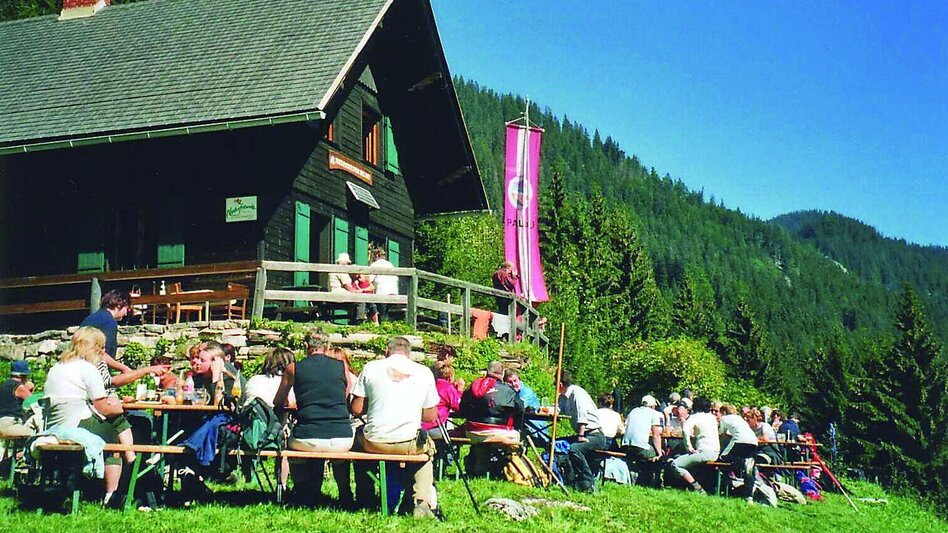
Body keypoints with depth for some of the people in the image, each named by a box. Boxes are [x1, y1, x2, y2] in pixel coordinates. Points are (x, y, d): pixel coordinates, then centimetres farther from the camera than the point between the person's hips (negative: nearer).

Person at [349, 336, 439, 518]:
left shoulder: (371, 367, 2)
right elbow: (431, 416, 7)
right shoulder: (424, 372, 4)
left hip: (374, 443, 0)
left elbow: (356, 409, 1)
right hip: (410, 444, 0)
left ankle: (364, 502, 36)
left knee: (358, 438, 34)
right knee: (427, 447, 34)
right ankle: (422, 501, 15)